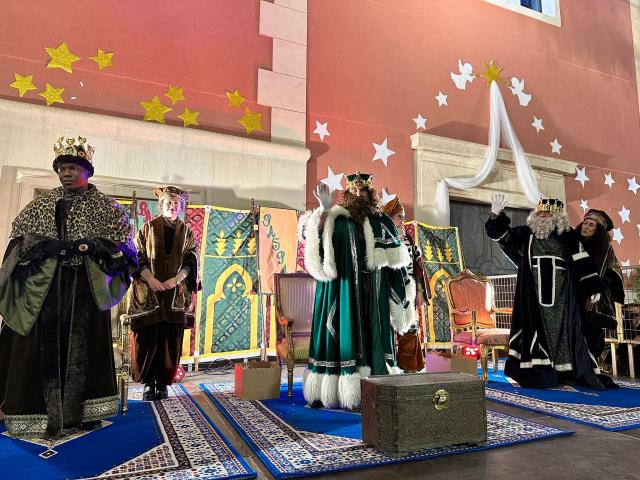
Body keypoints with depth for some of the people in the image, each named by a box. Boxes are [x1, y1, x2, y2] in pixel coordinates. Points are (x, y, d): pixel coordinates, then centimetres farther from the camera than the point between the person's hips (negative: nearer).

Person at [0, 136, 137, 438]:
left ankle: (79, 411, 9)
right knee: (47, 344, 0)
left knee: (82, 345, 0)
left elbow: (122, 236, -1)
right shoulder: (43, 203, 15)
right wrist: (44, 245, -9)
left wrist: (92, 245, -16)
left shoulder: (103, 205, 6)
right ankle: (46, 413, 7)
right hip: (45, 286, 3)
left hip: (86, 286, -2)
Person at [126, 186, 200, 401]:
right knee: (147, 337, -1)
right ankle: (148, 382, 11)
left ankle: (163, 383, 12)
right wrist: (150, 279, -13)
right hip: (148, 291, -1)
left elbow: (191, 261, 4)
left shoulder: (186, 232, 11)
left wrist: (175, 279, -11)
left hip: (176, 293, 1)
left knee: (170, 338, 2)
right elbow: (138, 256, 0)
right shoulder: (148, 228, 6)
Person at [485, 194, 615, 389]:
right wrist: (496, 216, -17)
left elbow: (583, 263, 2)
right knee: (536, 329, 2)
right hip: (534, 296, 1)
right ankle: (539, 375, 8)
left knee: (565, 331, 4)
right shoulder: (525, 234, 6)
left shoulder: (569, 236, 3)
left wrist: (593, 288, -2)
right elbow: (502, 235, 1)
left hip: (562, 295, -1)